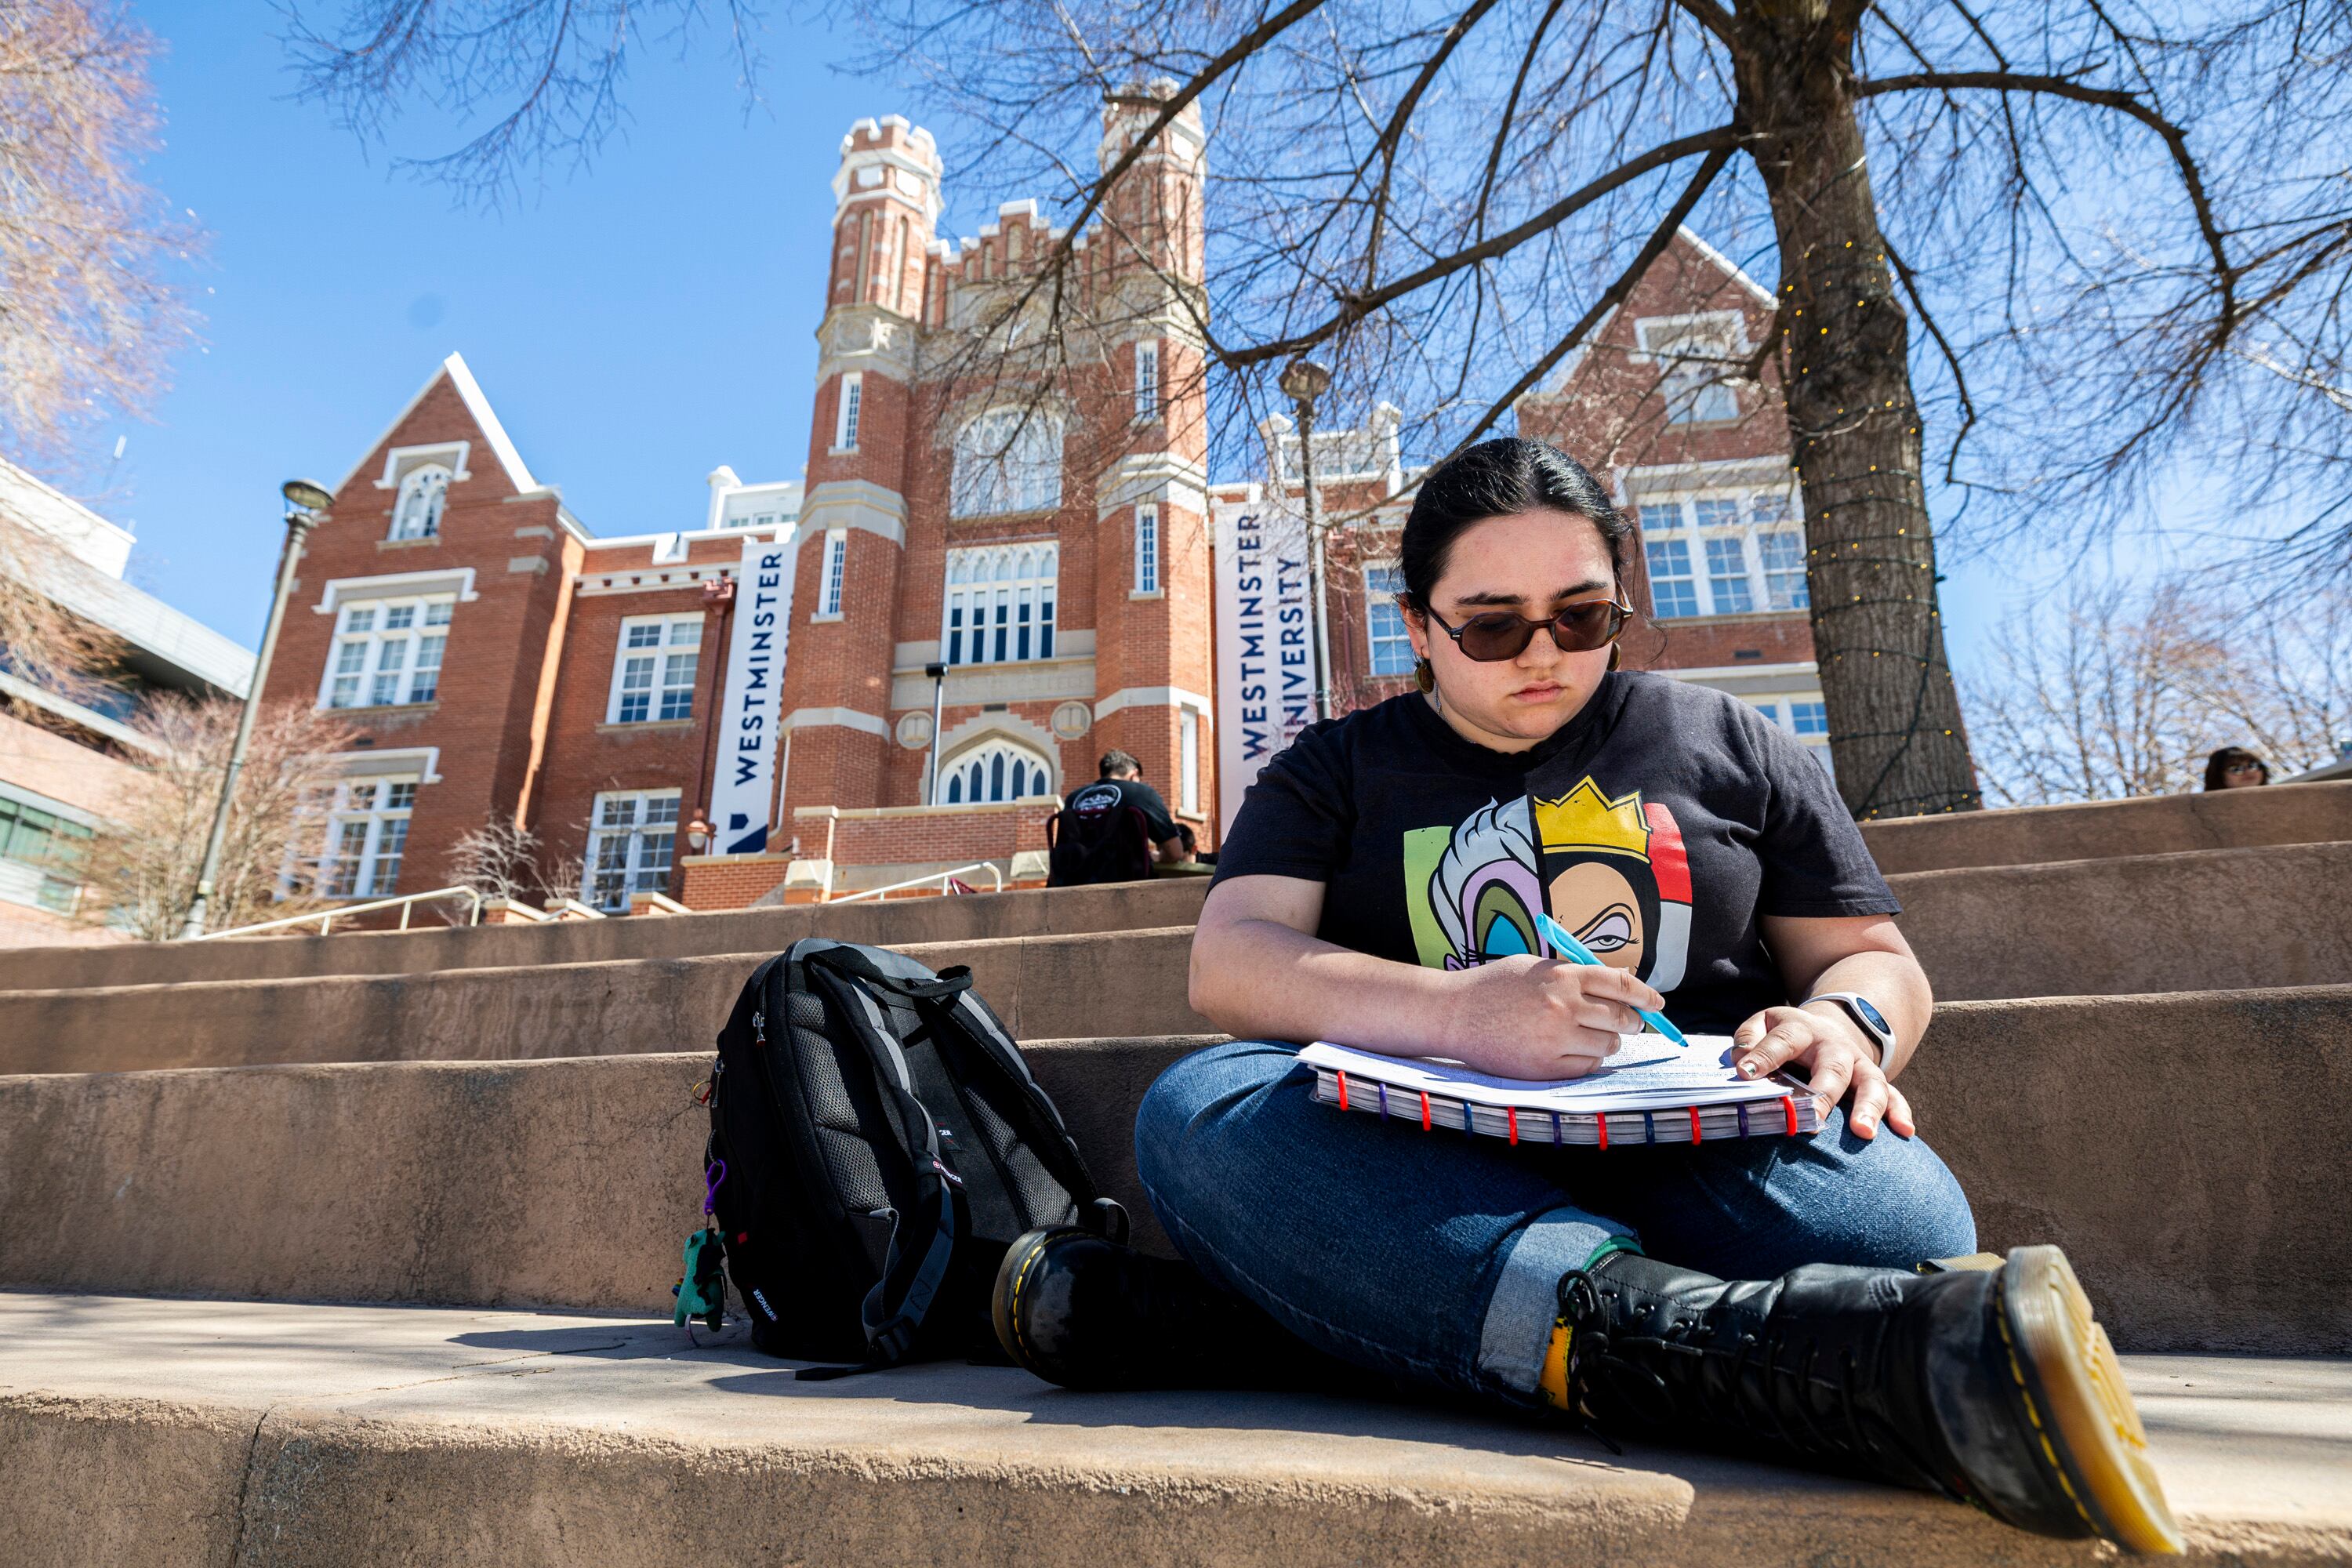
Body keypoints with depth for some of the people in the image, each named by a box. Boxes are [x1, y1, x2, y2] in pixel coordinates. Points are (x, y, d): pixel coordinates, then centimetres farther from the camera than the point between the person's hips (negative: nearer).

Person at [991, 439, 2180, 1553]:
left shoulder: (1726, 744, 18)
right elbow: (1229, 965, -2)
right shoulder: (1335, 772, 14)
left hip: (1699, 1157, 1)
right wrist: (1461, 1014, -20)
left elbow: (1876, 958, 20)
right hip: (1416, 1166, 0)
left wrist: (1844, 1019, -7)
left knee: (1897, 1218, -32)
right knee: (1198, 1108, -30)